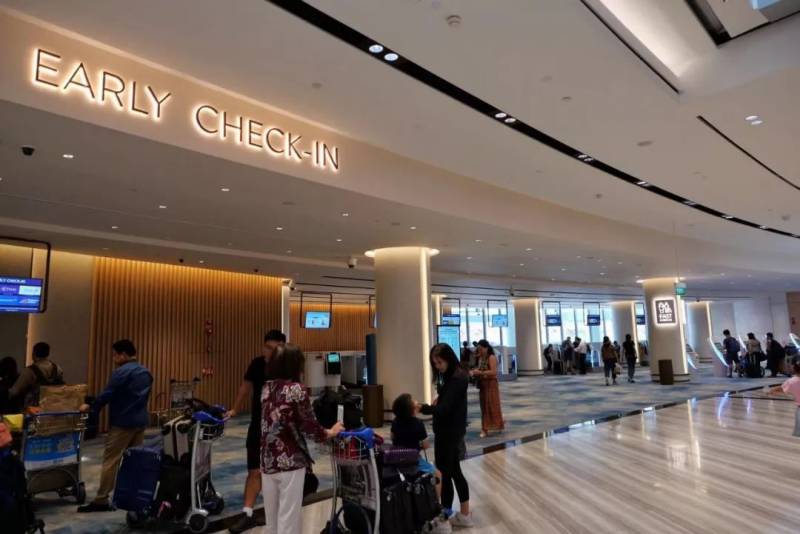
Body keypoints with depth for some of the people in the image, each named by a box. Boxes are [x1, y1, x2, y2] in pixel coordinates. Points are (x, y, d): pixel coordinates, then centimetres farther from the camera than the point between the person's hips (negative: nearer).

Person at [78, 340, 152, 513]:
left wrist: (90, 407, 0)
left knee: (111, 460, -3)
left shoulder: (121, 372, -14)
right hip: (141, 421, 8)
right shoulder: (146, 372, 12)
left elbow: (107, 395, -14)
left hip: (123, 422, -8)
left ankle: (101, 500, 0)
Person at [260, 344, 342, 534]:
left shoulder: (266, 388, 6)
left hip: (267, 461, 6)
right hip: (290, 461, -6)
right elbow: (309, 426, -9)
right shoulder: (297, 389, -13)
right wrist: (330, 432, 10)